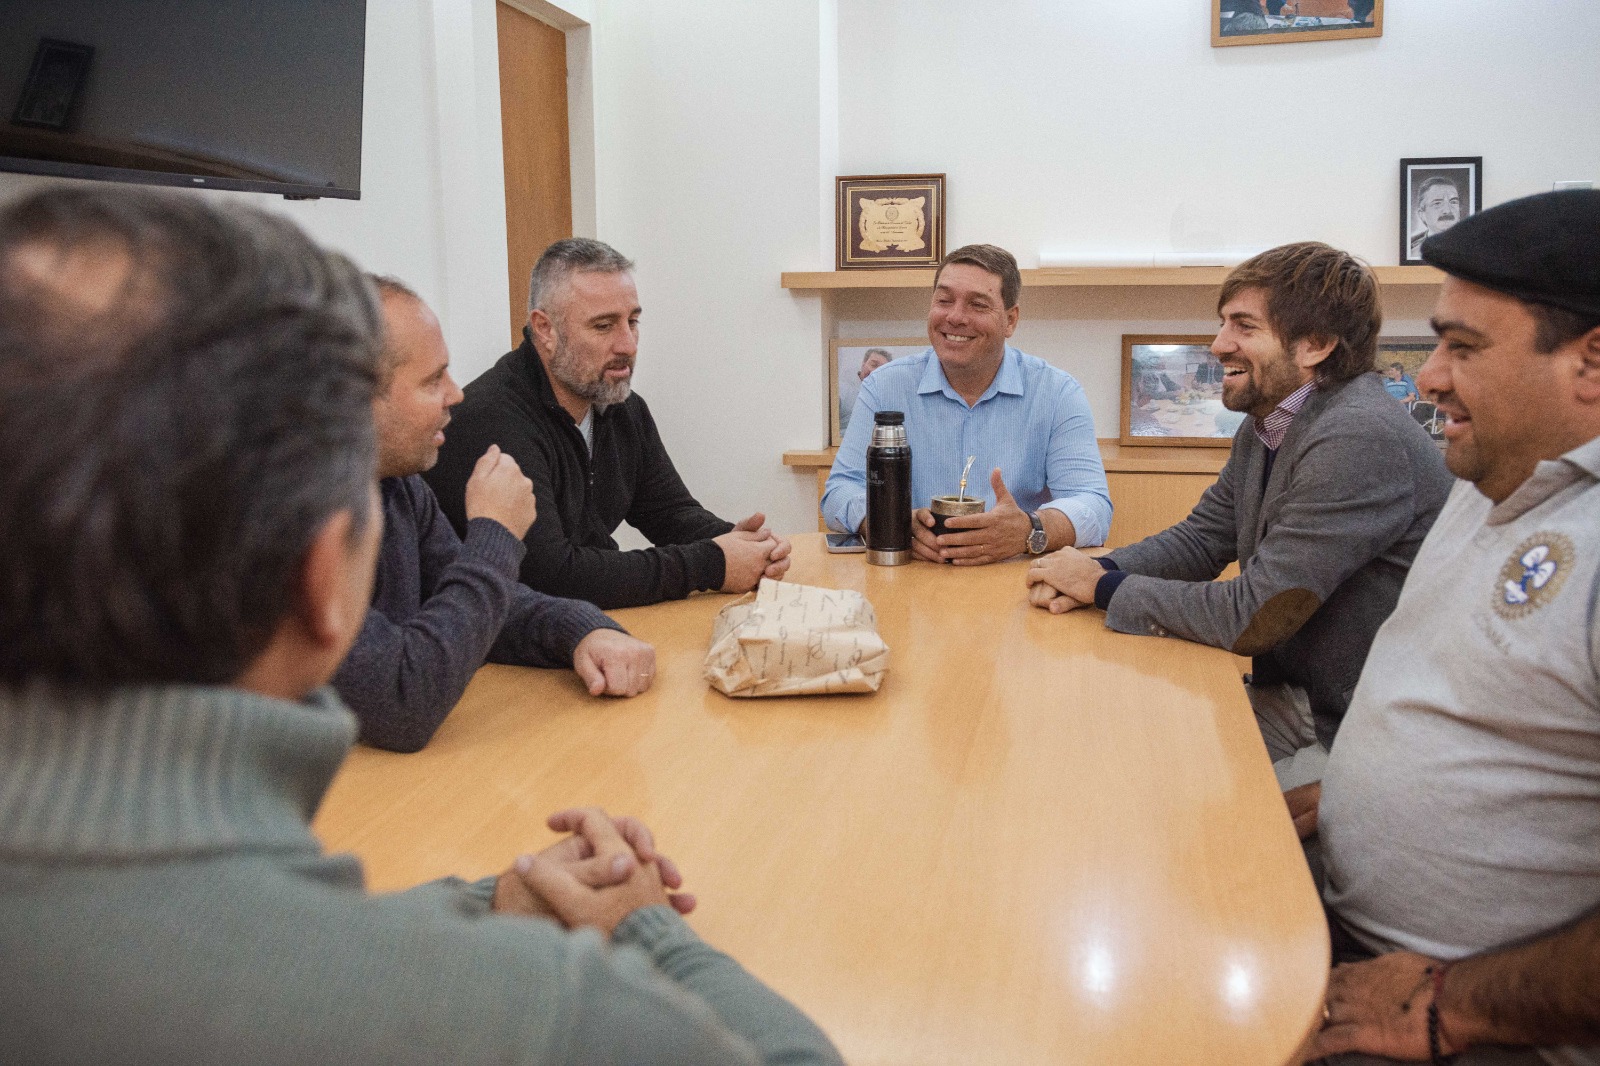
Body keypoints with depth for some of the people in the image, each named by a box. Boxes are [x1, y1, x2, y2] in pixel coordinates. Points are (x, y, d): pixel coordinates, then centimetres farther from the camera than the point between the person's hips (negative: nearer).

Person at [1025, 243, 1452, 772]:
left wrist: (1105, 586, -14)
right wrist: (1092, 573, -7)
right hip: (1291, 699, 8)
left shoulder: (1360, 441, -25)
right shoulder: (1266, 426, 6)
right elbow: (1200, 539, 12)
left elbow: (1252, 615, -26)